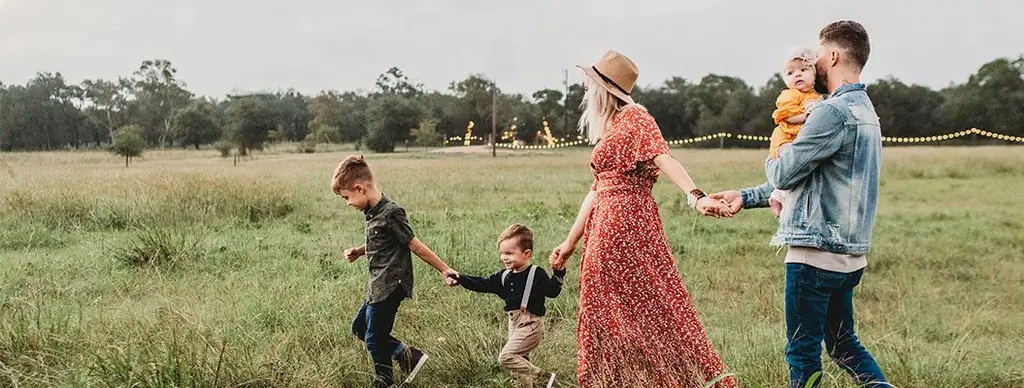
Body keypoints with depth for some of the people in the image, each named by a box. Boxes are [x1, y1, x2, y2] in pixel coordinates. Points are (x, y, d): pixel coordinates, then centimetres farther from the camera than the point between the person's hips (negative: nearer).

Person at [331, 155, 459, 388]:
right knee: (359, 327, 19)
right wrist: (358, 252, 6)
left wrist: (444, 270, -12)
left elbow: (415, 246, -16)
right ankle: (407, 355, 19)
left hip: (390, 287, -10)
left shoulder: (391, 213, -21)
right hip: (379, 286, 10)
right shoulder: (372, 212, 7)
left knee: (374, 339, 0)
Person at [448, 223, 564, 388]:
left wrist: (558, 272, -36)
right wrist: (459, 278, 2)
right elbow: (482, 284, 10)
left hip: (530, 325, -8)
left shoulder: (536, 274, -12)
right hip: (514, 324, 8)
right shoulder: (504, 276, 8)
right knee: (520, 362, 15)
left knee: (506, 357, -17)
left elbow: (552, 291, -22)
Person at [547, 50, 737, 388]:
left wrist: (695, 196, -38)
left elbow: (664, 158, -22)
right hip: (606, 229, 9)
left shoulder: (634, 118, -7)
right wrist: (571, 241, 22)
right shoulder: (608, 129, 18)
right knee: (608, 312, 12)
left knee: (651, 308, -6)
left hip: (629, 224, -9)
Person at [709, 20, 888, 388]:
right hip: (849, 252, 10)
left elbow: (785, 174, -15)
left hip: (816, 251, -10)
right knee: (843, 343, 20)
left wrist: (772, 160, 10)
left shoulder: (833, 111, -17)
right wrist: (745, 197, 20)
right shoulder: (865, 110, 16)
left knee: (803, 352, 1)